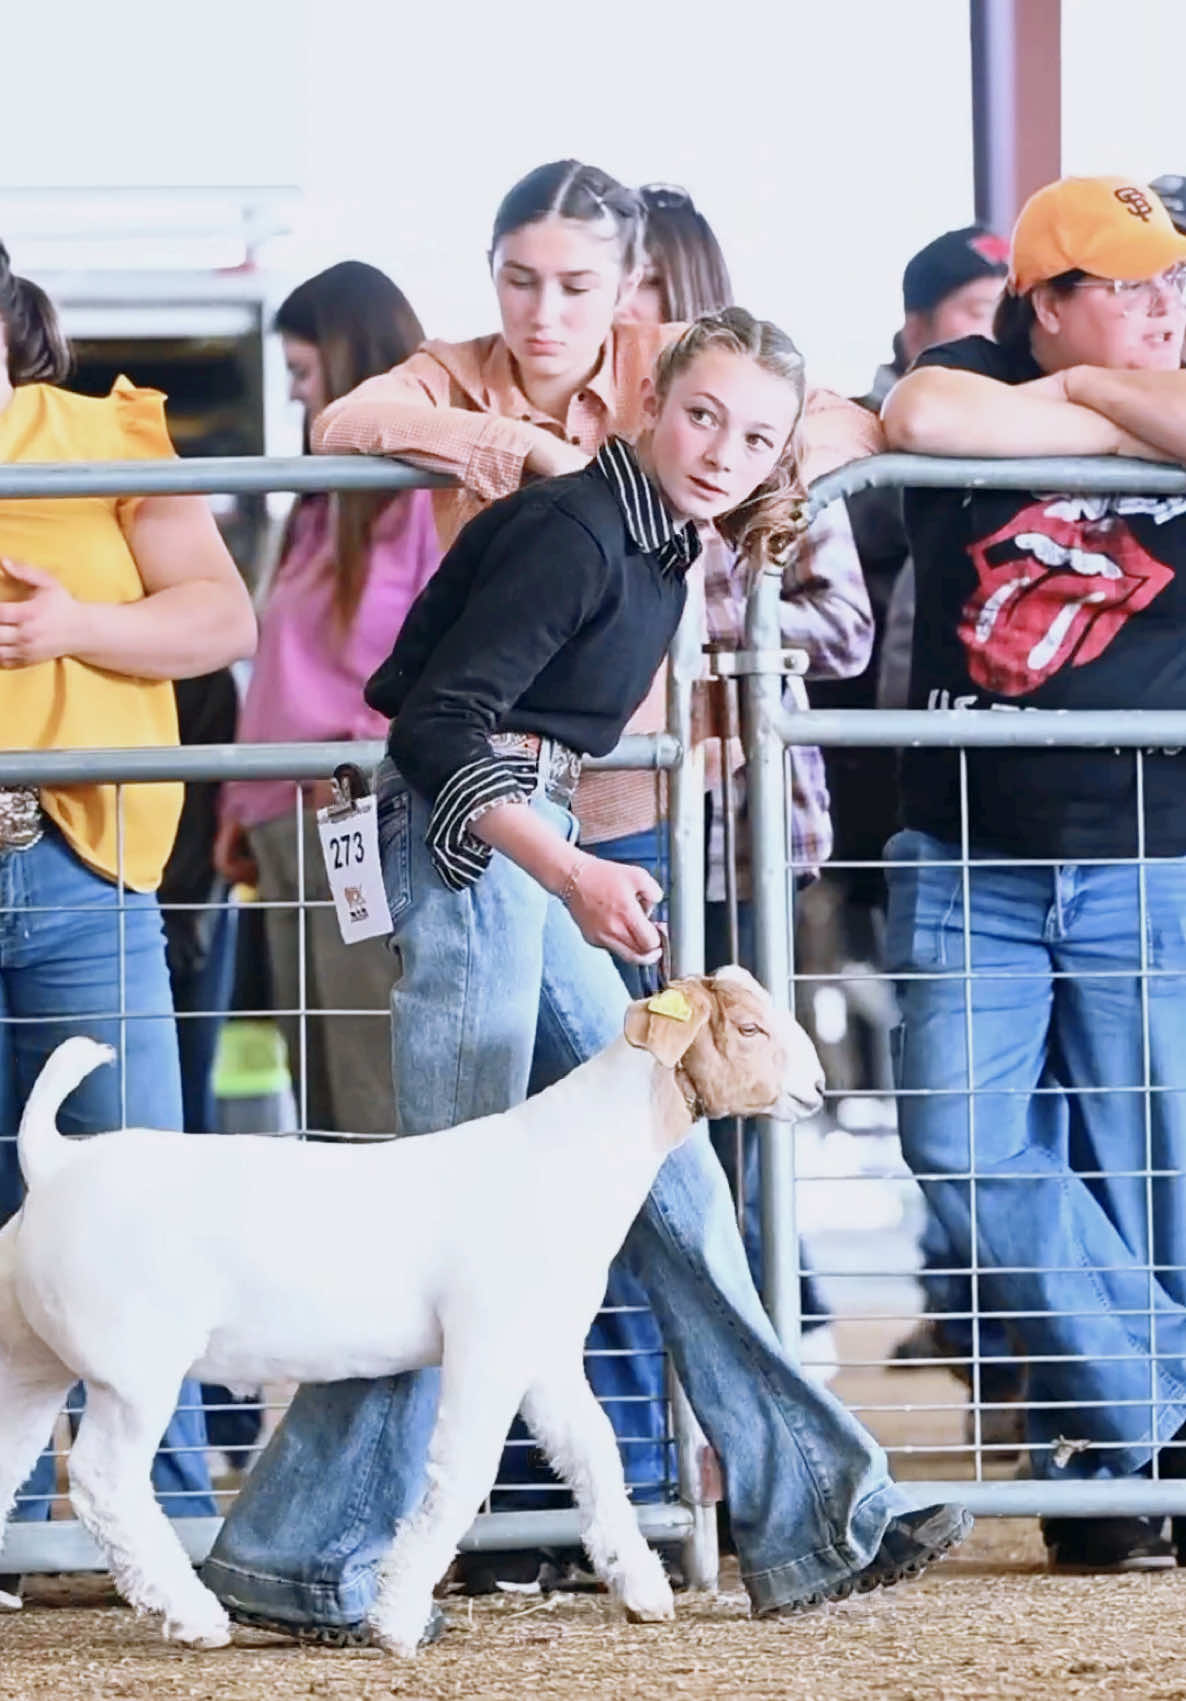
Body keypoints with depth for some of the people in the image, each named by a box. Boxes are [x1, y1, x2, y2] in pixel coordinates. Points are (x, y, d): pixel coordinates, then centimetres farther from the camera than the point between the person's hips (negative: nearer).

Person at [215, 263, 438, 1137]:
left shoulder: (431, 494, -8)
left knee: (379, 1100, -10)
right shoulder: (324, 505, 21)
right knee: (321, 1099, 8)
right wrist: (243, 803, 19)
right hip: (289, 830, 9)